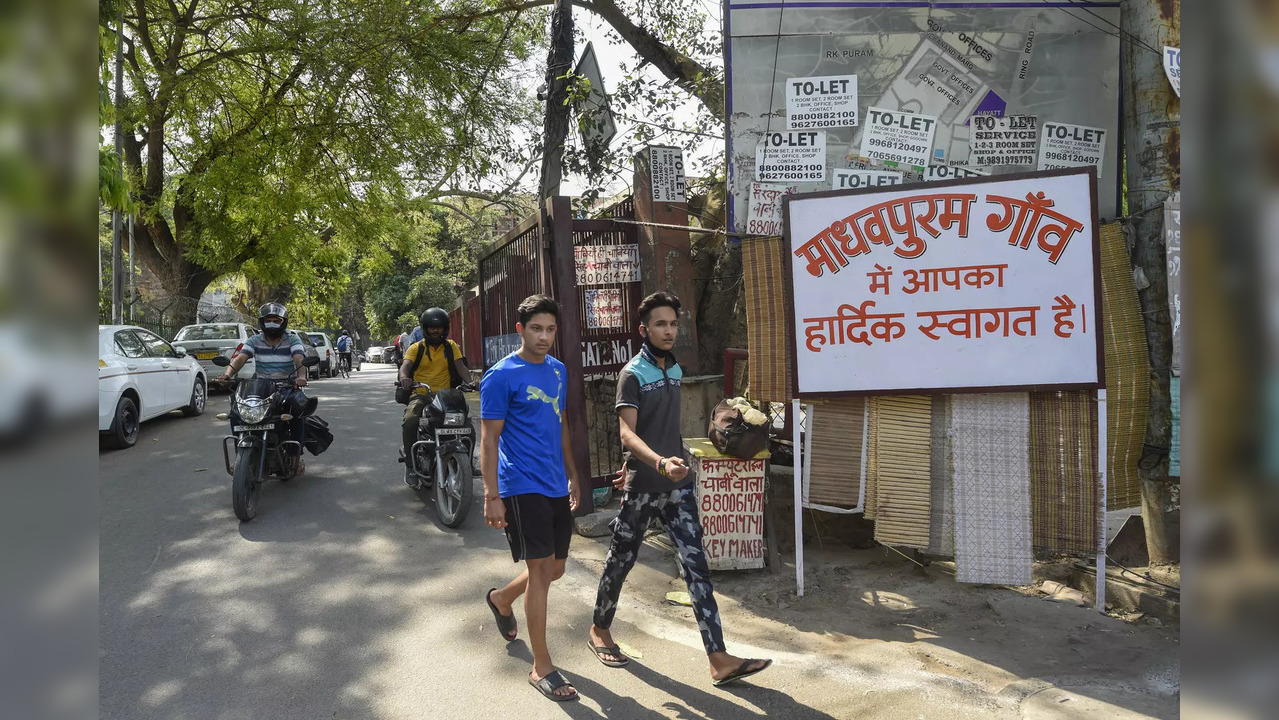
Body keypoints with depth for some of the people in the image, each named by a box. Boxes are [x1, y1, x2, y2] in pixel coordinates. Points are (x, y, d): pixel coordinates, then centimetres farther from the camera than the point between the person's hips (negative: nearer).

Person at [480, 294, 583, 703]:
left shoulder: (558, 371, 10)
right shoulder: (501, 377, -11)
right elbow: (489, 440, -11)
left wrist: (572, 475, 20)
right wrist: (491, 497, -15)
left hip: (557, 487, 7)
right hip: (523, 487, -7)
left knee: (555, 570, 14)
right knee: (542, 570, -5)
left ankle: (500, 599, 44)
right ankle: (541, 668, 9)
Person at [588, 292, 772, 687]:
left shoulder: (675, 371, 10)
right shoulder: (633, 374, -11)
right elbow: (627, 433, -23)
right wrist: (660, 464, -40)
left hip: (678, 485, 6)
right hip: (643, 488, -6)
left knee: (696, 566, -1)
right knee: (620, 561, 11)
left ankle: (719, 660, -1)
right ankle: (600, 630, 34)